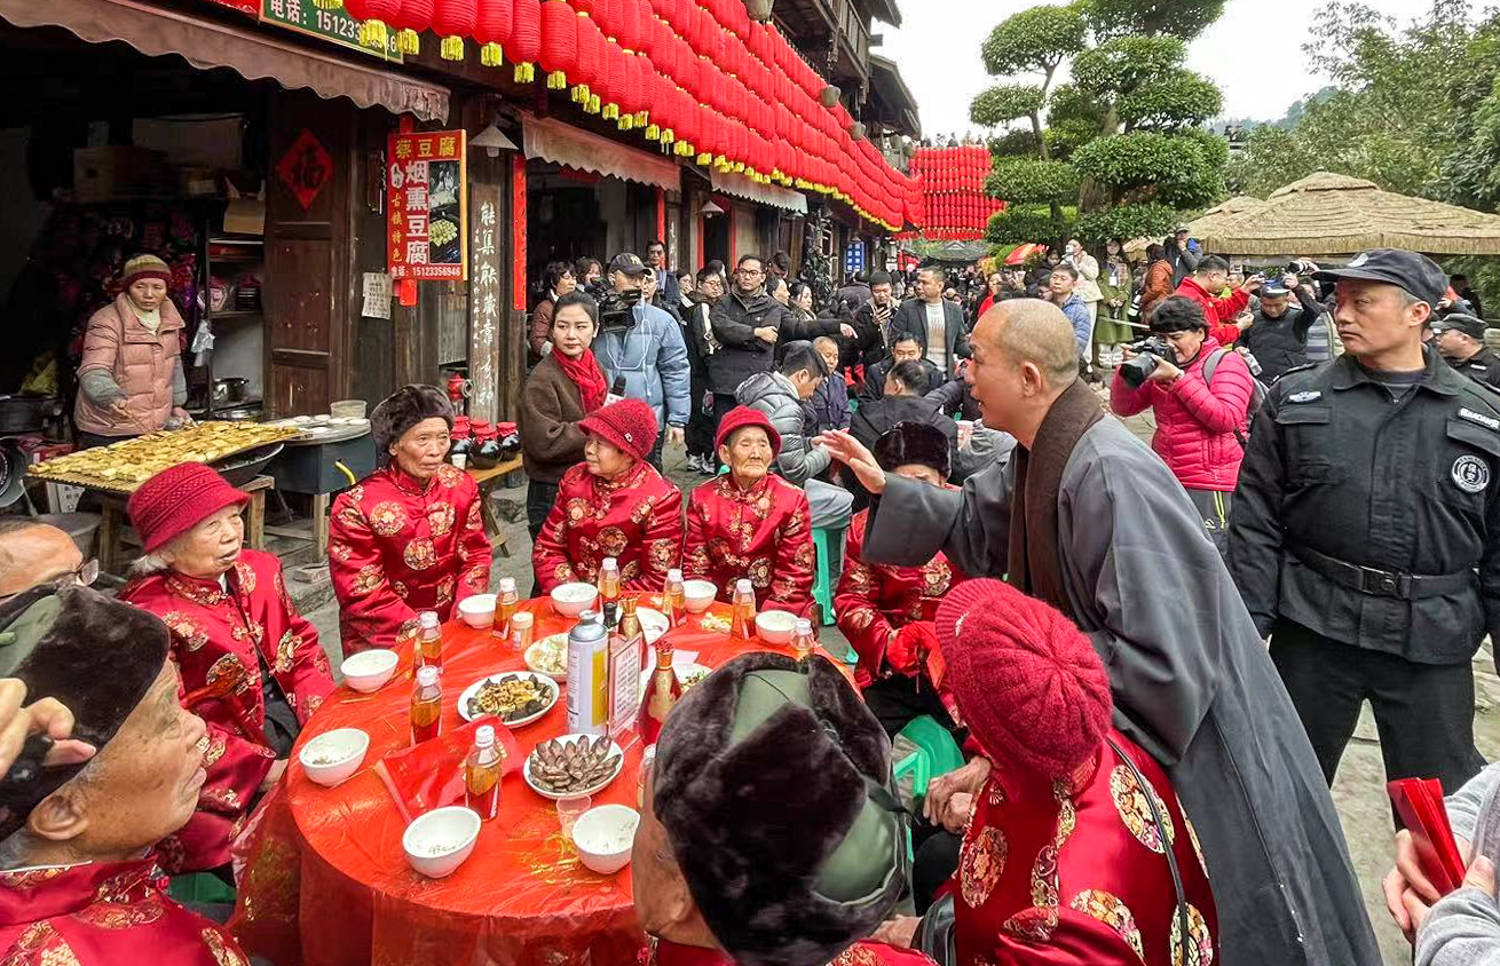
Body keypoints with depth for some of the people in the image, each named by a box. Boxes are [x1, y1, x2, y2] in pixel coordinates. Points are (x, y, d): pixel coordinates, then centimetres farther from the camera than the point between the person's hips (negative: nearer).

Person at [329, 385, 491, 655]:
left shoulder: (461, 486, 1)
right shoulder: (356, 506, -12)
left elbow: (475, 554, 5)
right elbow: (363, 597, -12)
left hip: (452, 625, 5)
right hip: (383, 640, -5)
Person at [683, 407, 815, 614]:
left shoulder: (792, 500, -2)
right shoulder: (702, 498, 3)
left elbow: (796, 576, -3)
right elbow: (695, 568, 4)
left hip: (773, 615, -1)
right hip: (718, 613, 2)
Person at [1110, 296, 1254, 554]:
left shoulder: (1226, 362, -4)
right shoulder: (1162, 365, 13)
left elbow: (1227, 419, -18)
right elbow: (1123, 407, 11)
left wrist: (1178, 379, -18)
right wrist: (1127, 371, -8)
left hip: (1210, 484, -6)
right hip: (1166, 480, 6)